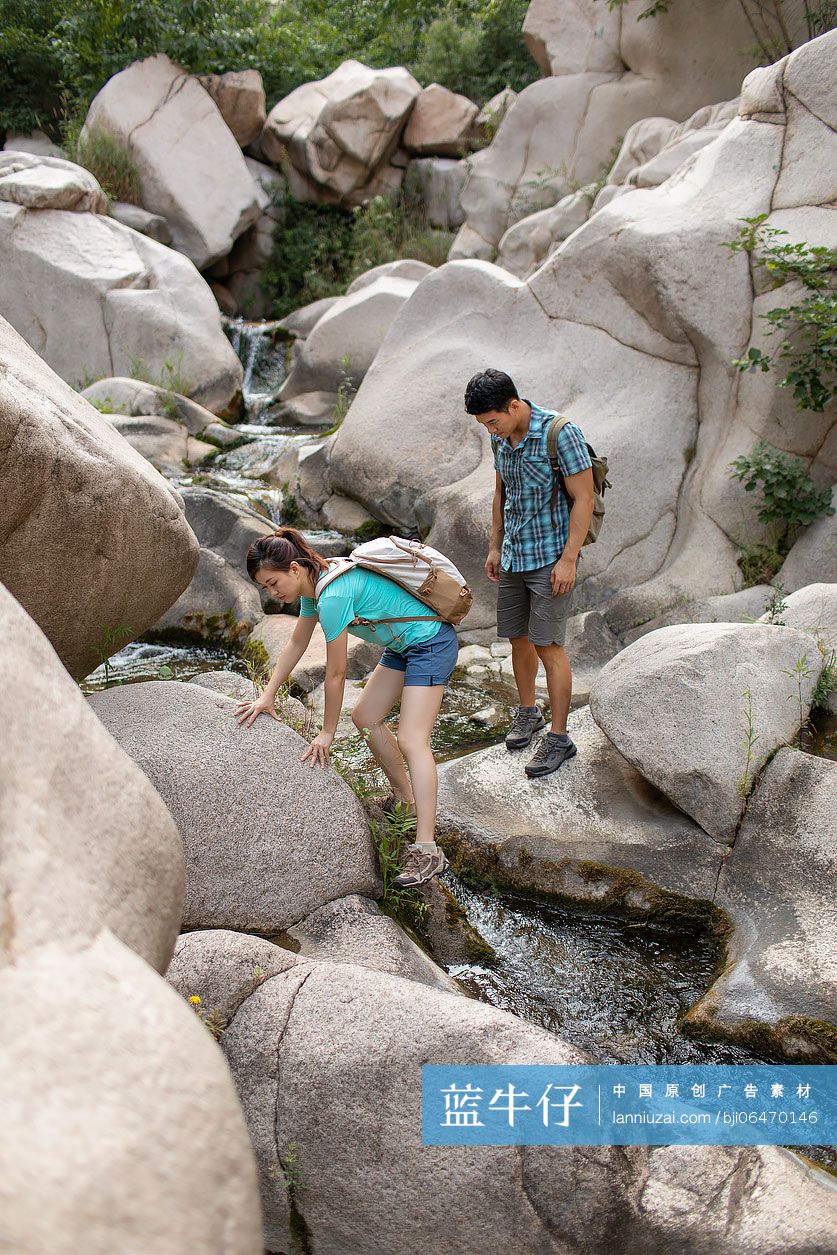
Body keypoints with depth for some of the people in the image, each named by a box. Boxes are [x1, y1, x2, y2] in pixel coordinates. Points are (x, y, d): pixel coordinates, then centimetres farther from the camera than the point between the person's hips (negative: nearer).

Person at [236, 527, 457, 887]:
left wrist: (327, 733, -10)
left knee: (411, 740, -18)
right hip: (403, 647, 10)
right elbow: (295, 645, 13)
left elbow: (336, 675, -20)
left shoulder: (332, 597, -28)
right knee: (366, 718, 14)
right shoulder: (314, 585, 2)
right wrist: (267, 697, 12)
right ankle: (405, 799, 26)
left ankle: (426, 850, -23)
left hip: (430, 643, -10)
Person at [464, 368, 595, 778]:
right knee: (517, 637, 14)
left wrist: (568, 559, -18)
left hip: (551, 557, -7)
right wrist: (494, 547, 15)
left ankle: (559, 737, 4)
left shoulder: (560, 433, -19)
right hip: (513, 556, 7)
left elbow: (584, 498, -16)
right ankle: (527, 712, 34)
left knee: (547, 645, -5)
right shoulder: (500, 437, 2)